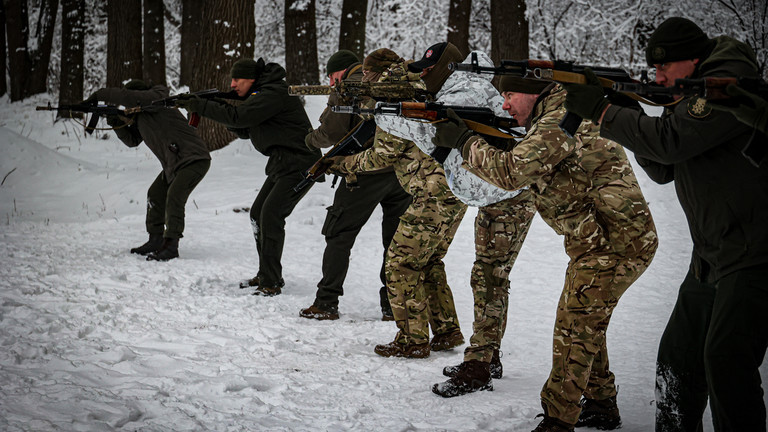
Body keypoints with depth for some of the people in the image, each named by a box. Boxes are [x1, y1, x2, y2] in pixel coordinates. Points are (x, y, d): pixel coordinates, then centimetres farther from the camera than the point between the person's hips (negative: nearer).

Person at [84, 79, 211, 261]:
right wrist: (116, 123, 1)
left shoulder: (156, 99, -16)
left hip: (194, 159, -11)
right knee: (155, 195, 12)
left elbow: (126, 96, -27)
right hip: (173, 164, 11)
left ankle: (171, 245, -17)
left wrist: (98, 95, -16)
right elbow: (132, 140, 17)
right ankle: (155, 240, 22)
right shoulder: (141, 117, 13)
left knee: (174, 198, -20)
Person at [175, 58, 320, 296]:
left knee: (270, 216, -16)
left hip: (299, 165, -11)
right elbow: (244, 131, 18)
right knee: (258, 214, 11)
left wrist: (201, 106, -19)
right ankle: (265, 274, 20)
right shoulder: (260, 94, 15)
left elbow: (238, 117, -26)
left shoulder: (273, 94, -18)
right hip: (281, 164, 11)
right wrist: (221, 107, 3)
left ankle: (272, 284, -13)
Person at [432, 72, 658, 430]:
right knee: (584, 323, 20)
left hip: (615, 241, -11)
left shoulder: (561, 119, -18)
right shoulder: (551, 119, 16)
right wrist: (462, 140, 7)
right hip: (606, 239, 11)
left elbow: (512, 172, -24)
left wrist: (463, 141, -12)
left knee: (575, 327, -8)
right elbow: (524, 170, 17)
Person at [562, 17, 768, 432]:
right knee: (678, 353, 12)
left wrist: (602, 111, -14)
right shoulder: (689, 95, 14)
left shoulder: (729, 83, -15)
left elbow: (670, 140, -24)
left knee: (725, 359, -16)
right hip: (711, 256, 10)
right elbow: (664, 170, 14)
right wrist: (629, 111, 0)